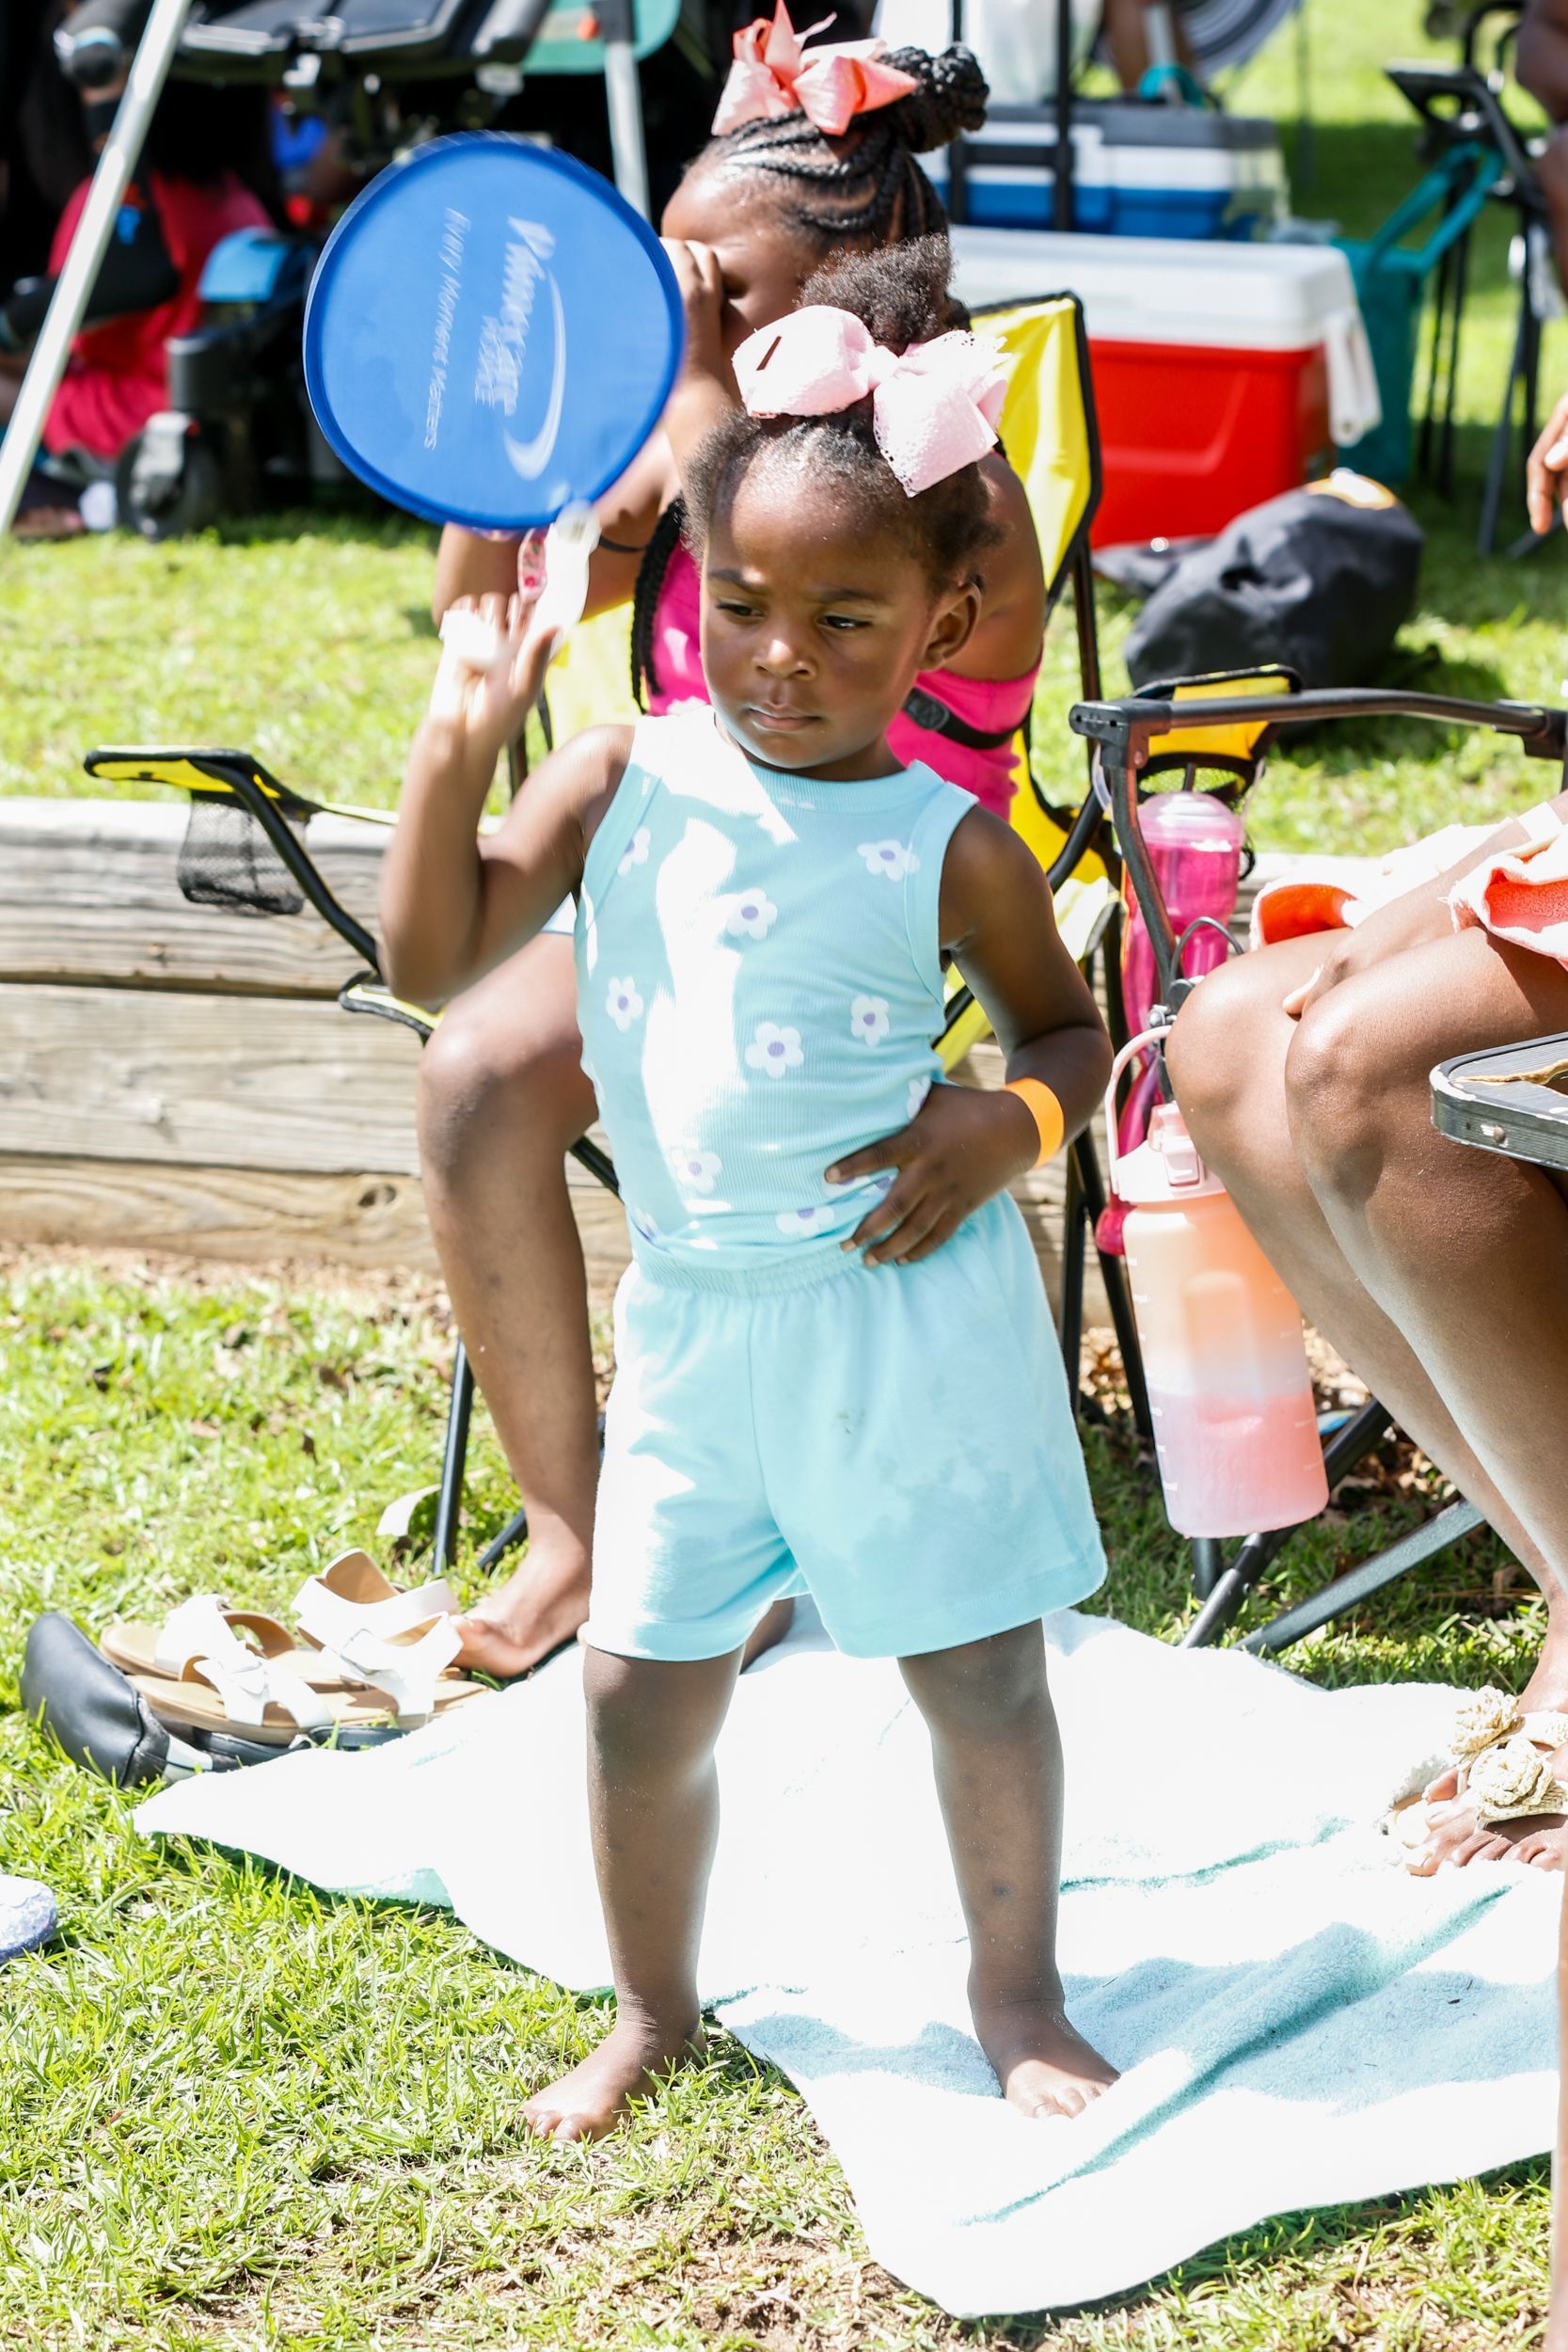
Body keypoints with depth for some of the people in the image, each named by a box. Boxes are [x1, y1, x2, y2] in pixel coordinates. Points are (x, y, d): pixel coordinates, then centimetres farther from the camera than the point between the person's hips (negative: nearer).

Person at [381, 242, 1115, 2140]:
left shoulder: (950, 847, -6)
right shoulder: (624, 781, -1)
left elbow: (1069, 1027, 8)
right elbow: (434, 955, -5)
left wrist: (1012, 1123, -14)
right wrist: (462, 735, -14)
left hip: (911, 1318, -2)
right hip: (693, 1318, 3)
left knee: (979, 1674, 7)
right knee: (640, 1681, 7)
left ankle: (1016, 1993, 29)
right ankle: (650, 2009, 29)